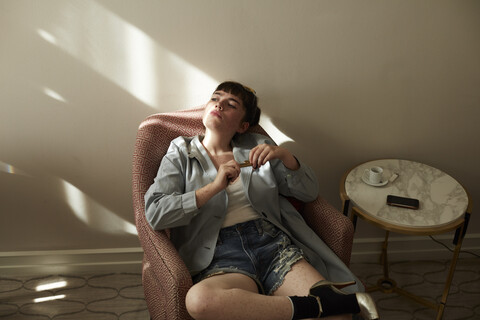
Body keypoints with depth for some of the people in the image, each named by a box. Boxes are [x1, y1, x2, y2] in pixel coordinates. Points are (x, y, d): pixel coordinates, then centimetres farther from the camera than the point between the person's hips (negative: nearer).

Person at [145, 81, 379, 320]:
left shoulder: (257, 147, 20)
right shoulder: (180, 154, 15)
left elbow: (309, 193, 16)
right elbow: (154, 213, -1)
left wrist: (284, 156, -2)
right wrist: (214, 187, -8)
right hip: (222, 254, 0)